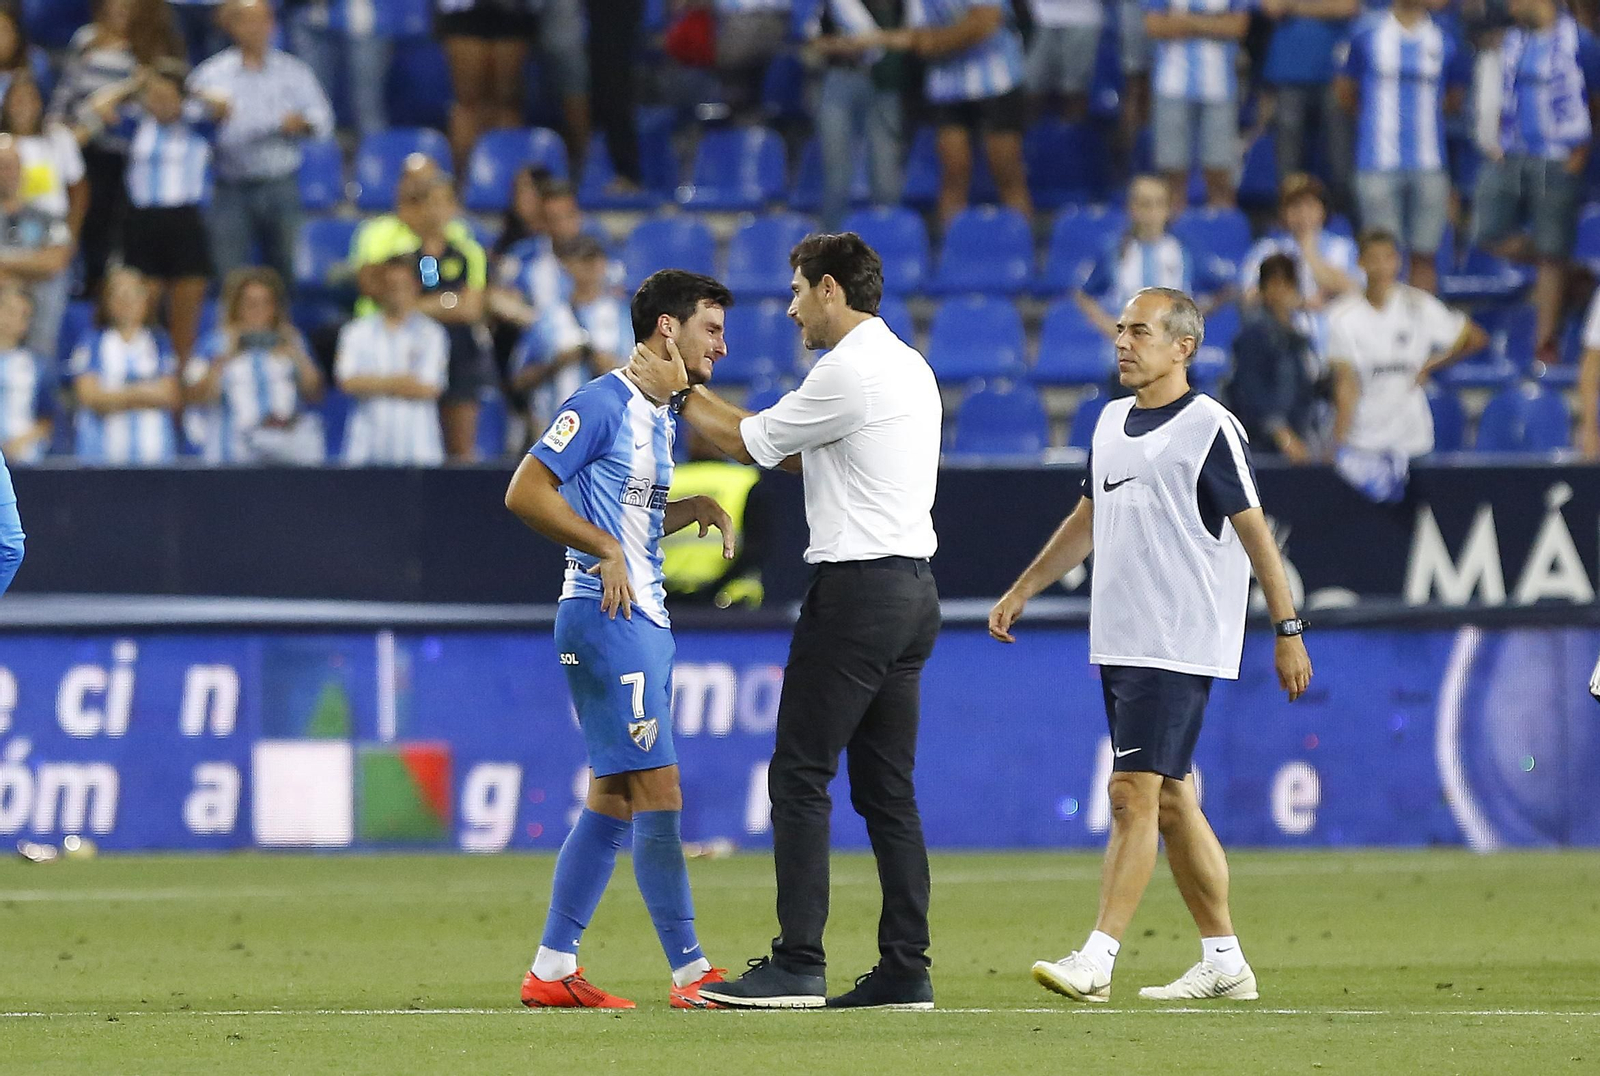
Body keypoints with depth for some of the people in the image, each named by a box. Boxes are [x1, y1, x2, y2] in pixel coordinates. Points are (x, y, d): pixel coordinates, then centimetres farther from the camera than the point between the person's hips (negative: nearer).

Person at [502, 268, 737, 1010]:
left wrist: (698, 509, 11)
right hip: (606, 617, -10)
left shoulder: (658, 415, 17)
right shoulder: (603, 404, -12)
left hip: (643, 620, 10)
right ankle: (691, 974, -8)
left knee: (612, 802, 10)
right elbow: (525, 492, -17)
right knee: (657, 794, -10)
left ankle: (552, 970, 13)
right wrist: (604, 549, -20)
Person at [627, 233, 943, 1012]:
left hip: (856, 589, -9)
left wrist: (677, 394, 13)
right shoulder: (909, 365, 16)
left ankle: (798, 966, -9)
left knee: (801, 777, -6)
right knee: (887, 788, 9)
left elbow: (752, 444, -3)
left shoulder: (847, 371, -14)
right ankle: (905, 969, 5)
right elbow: (794, 451, 21)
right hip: (913, 588, 9)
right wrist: (689, 392, 22)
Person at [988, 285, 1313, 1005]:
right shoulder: (1112, 421, 14)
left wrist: (1288, 630, -8)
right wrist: (1022, 591, 26)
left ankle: (1097, 959, -18)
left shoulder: (1210, 428, -9)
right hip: (1119, 642, 8)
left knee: (1134, 795, -13)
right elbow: (1088, 518, 25)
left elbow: (1254, 533, -8)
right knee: (1172, 801, 10)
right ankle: (1223, 961, 16)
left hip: (1180, 643, -8)